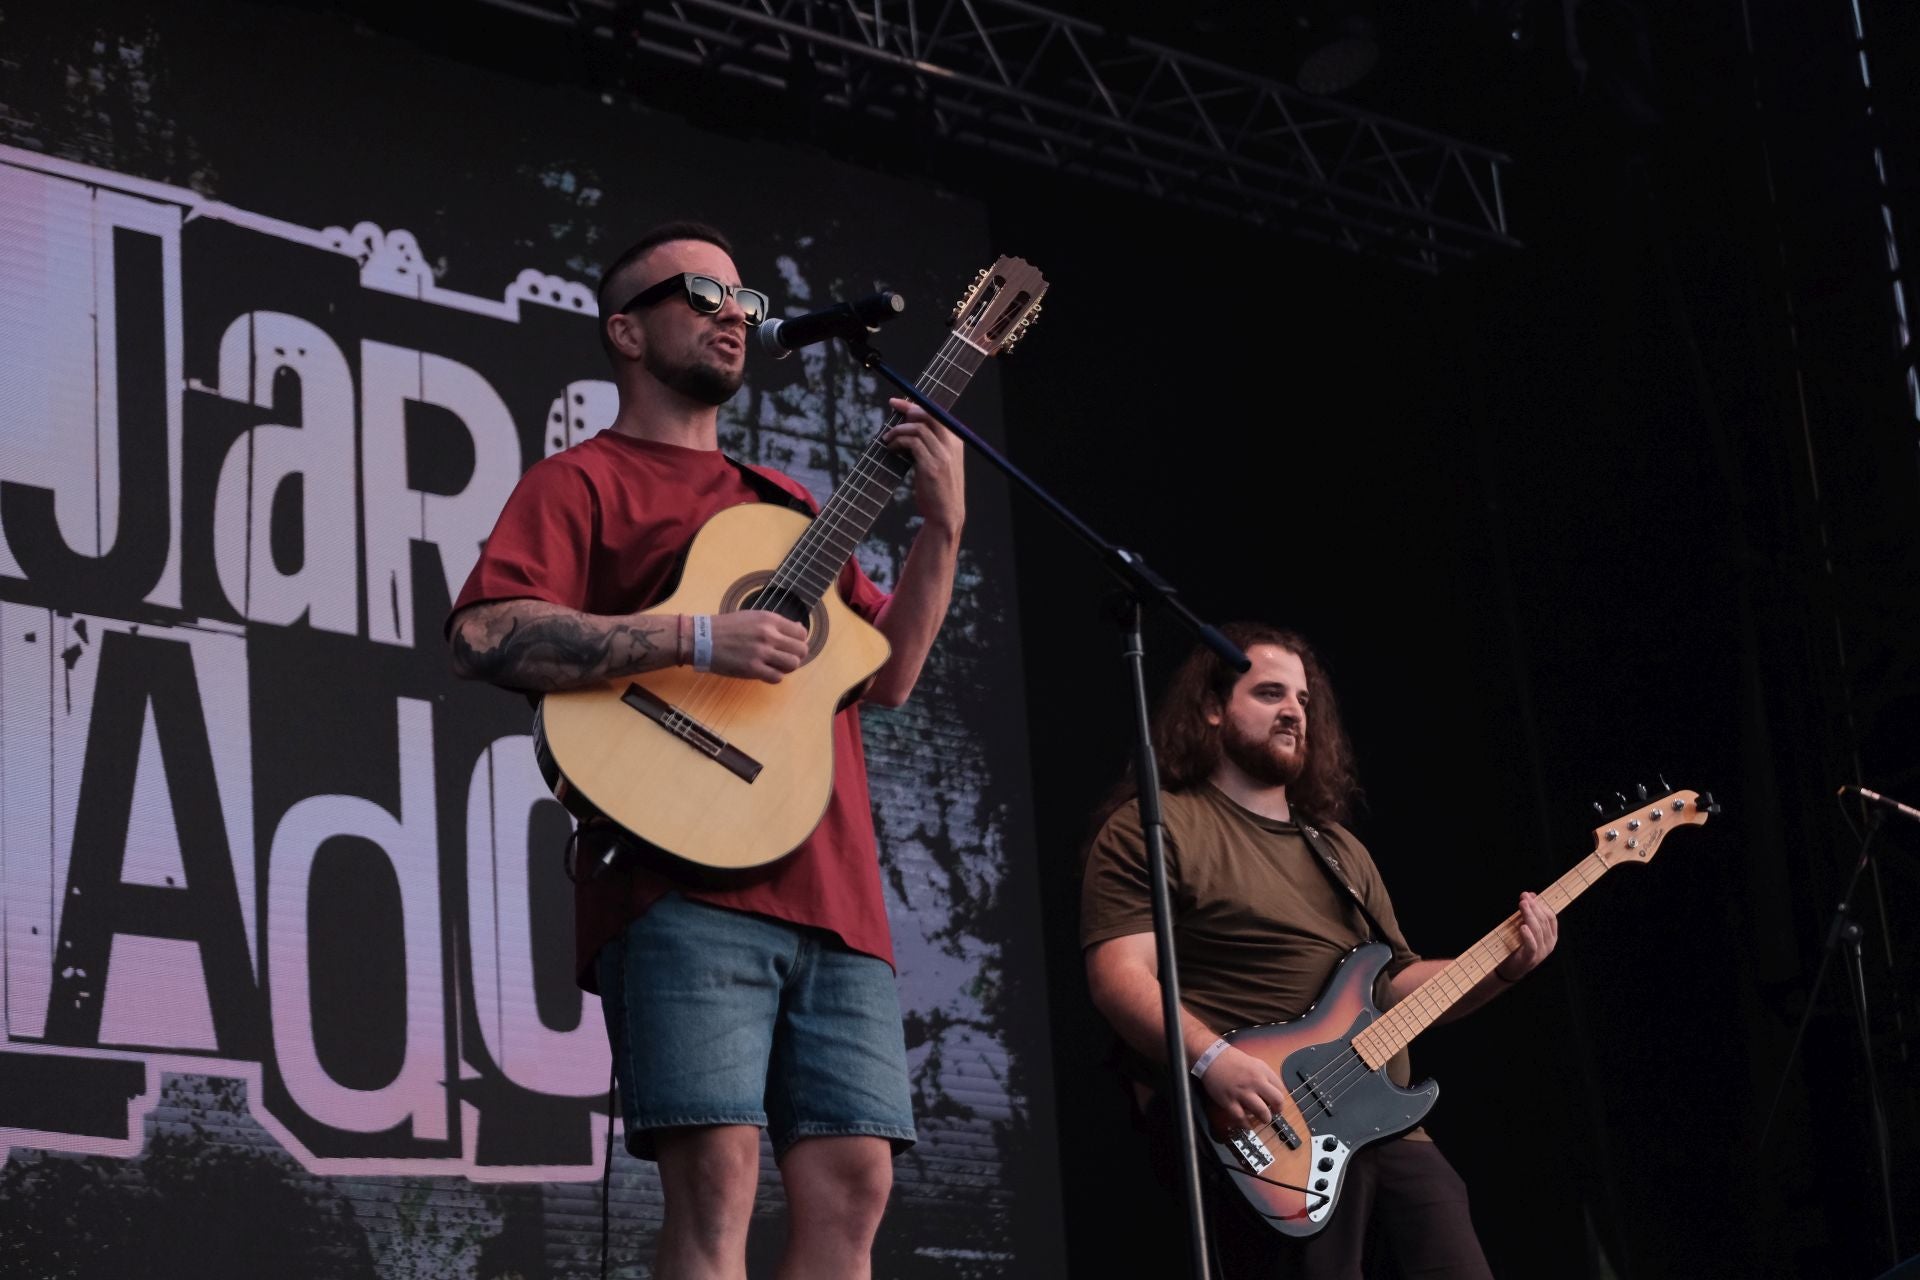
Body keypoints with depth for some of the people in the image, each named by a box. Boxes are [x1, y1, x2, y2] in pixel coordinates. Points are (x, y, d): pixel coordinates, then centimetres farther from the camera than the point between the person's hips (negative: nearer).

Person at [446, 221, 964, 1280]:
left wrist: (941, 529, 11)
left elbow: (888, 677, 25)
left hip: (833, 899, 6)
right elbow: (483, 636, -9)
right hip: (685, 885, -6)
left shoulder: (785, 507, 29)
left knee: (852, 1184, -2)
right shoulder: (583, 483, 8)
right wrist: (701, 642, -15)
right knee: (717, 1178, -16)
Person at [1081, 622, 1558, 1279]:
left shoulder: (1340, 850, 26)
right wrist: (1212, 1059, -25)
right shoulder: (1153, 829, 2)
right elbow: (1120, 974, -9)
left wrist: (1501, 968, 9)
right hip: (1258, 1130, -7)